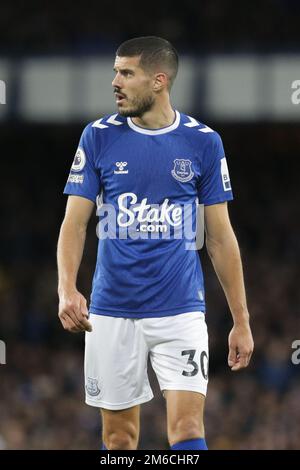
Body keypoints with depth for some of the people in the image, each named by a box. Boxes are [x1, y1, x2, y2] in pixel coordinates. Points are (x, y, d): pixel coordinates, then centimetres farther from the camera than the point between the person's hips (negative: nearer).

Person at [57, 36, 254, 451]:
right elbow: (75, 222, 1)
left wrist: (241, 320, 5)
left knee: (187, 429, -12)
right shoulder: (99, 137, 2)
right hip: (112, 313, 1)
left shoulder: (203, 142, 1)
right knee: (119, 436, 5)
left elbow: (220, 237, 6)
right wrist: (67, 289, -17)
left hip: (180, 311, -1)